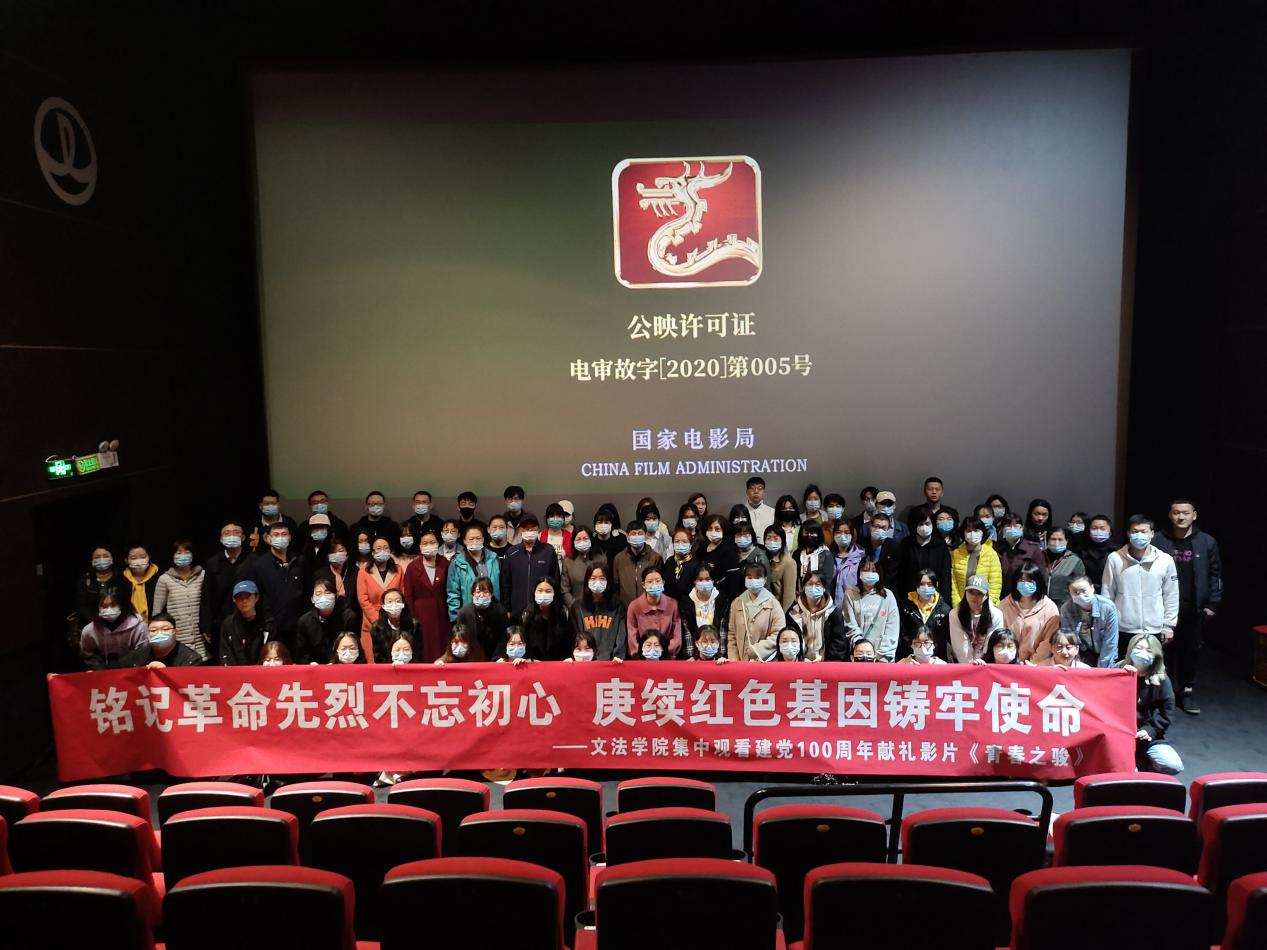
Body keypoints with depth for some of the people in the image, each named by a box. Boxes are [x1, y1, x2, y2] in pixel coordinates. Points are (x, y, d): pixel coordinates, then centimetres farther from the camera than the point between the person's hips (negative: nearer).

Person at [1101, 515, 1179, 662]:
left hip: (1154, 631, 1)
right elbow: (1107, 594, 1)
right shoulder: (1115, 559, -4)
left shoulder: (1165, 560, -1)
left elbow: (1171, 596, 4)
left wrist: (1168, 626, 4)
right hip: (1123, 630, -1)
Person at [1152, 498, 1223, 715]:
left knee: (1192, 650, 8)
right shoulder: (1159, 541, -4)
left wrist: (1212, 604, 0)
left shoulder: (1207, 542, 1)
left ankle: (1187, 691, 21)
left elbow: (1215, 574, 5)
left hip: (1194, 608, 2)